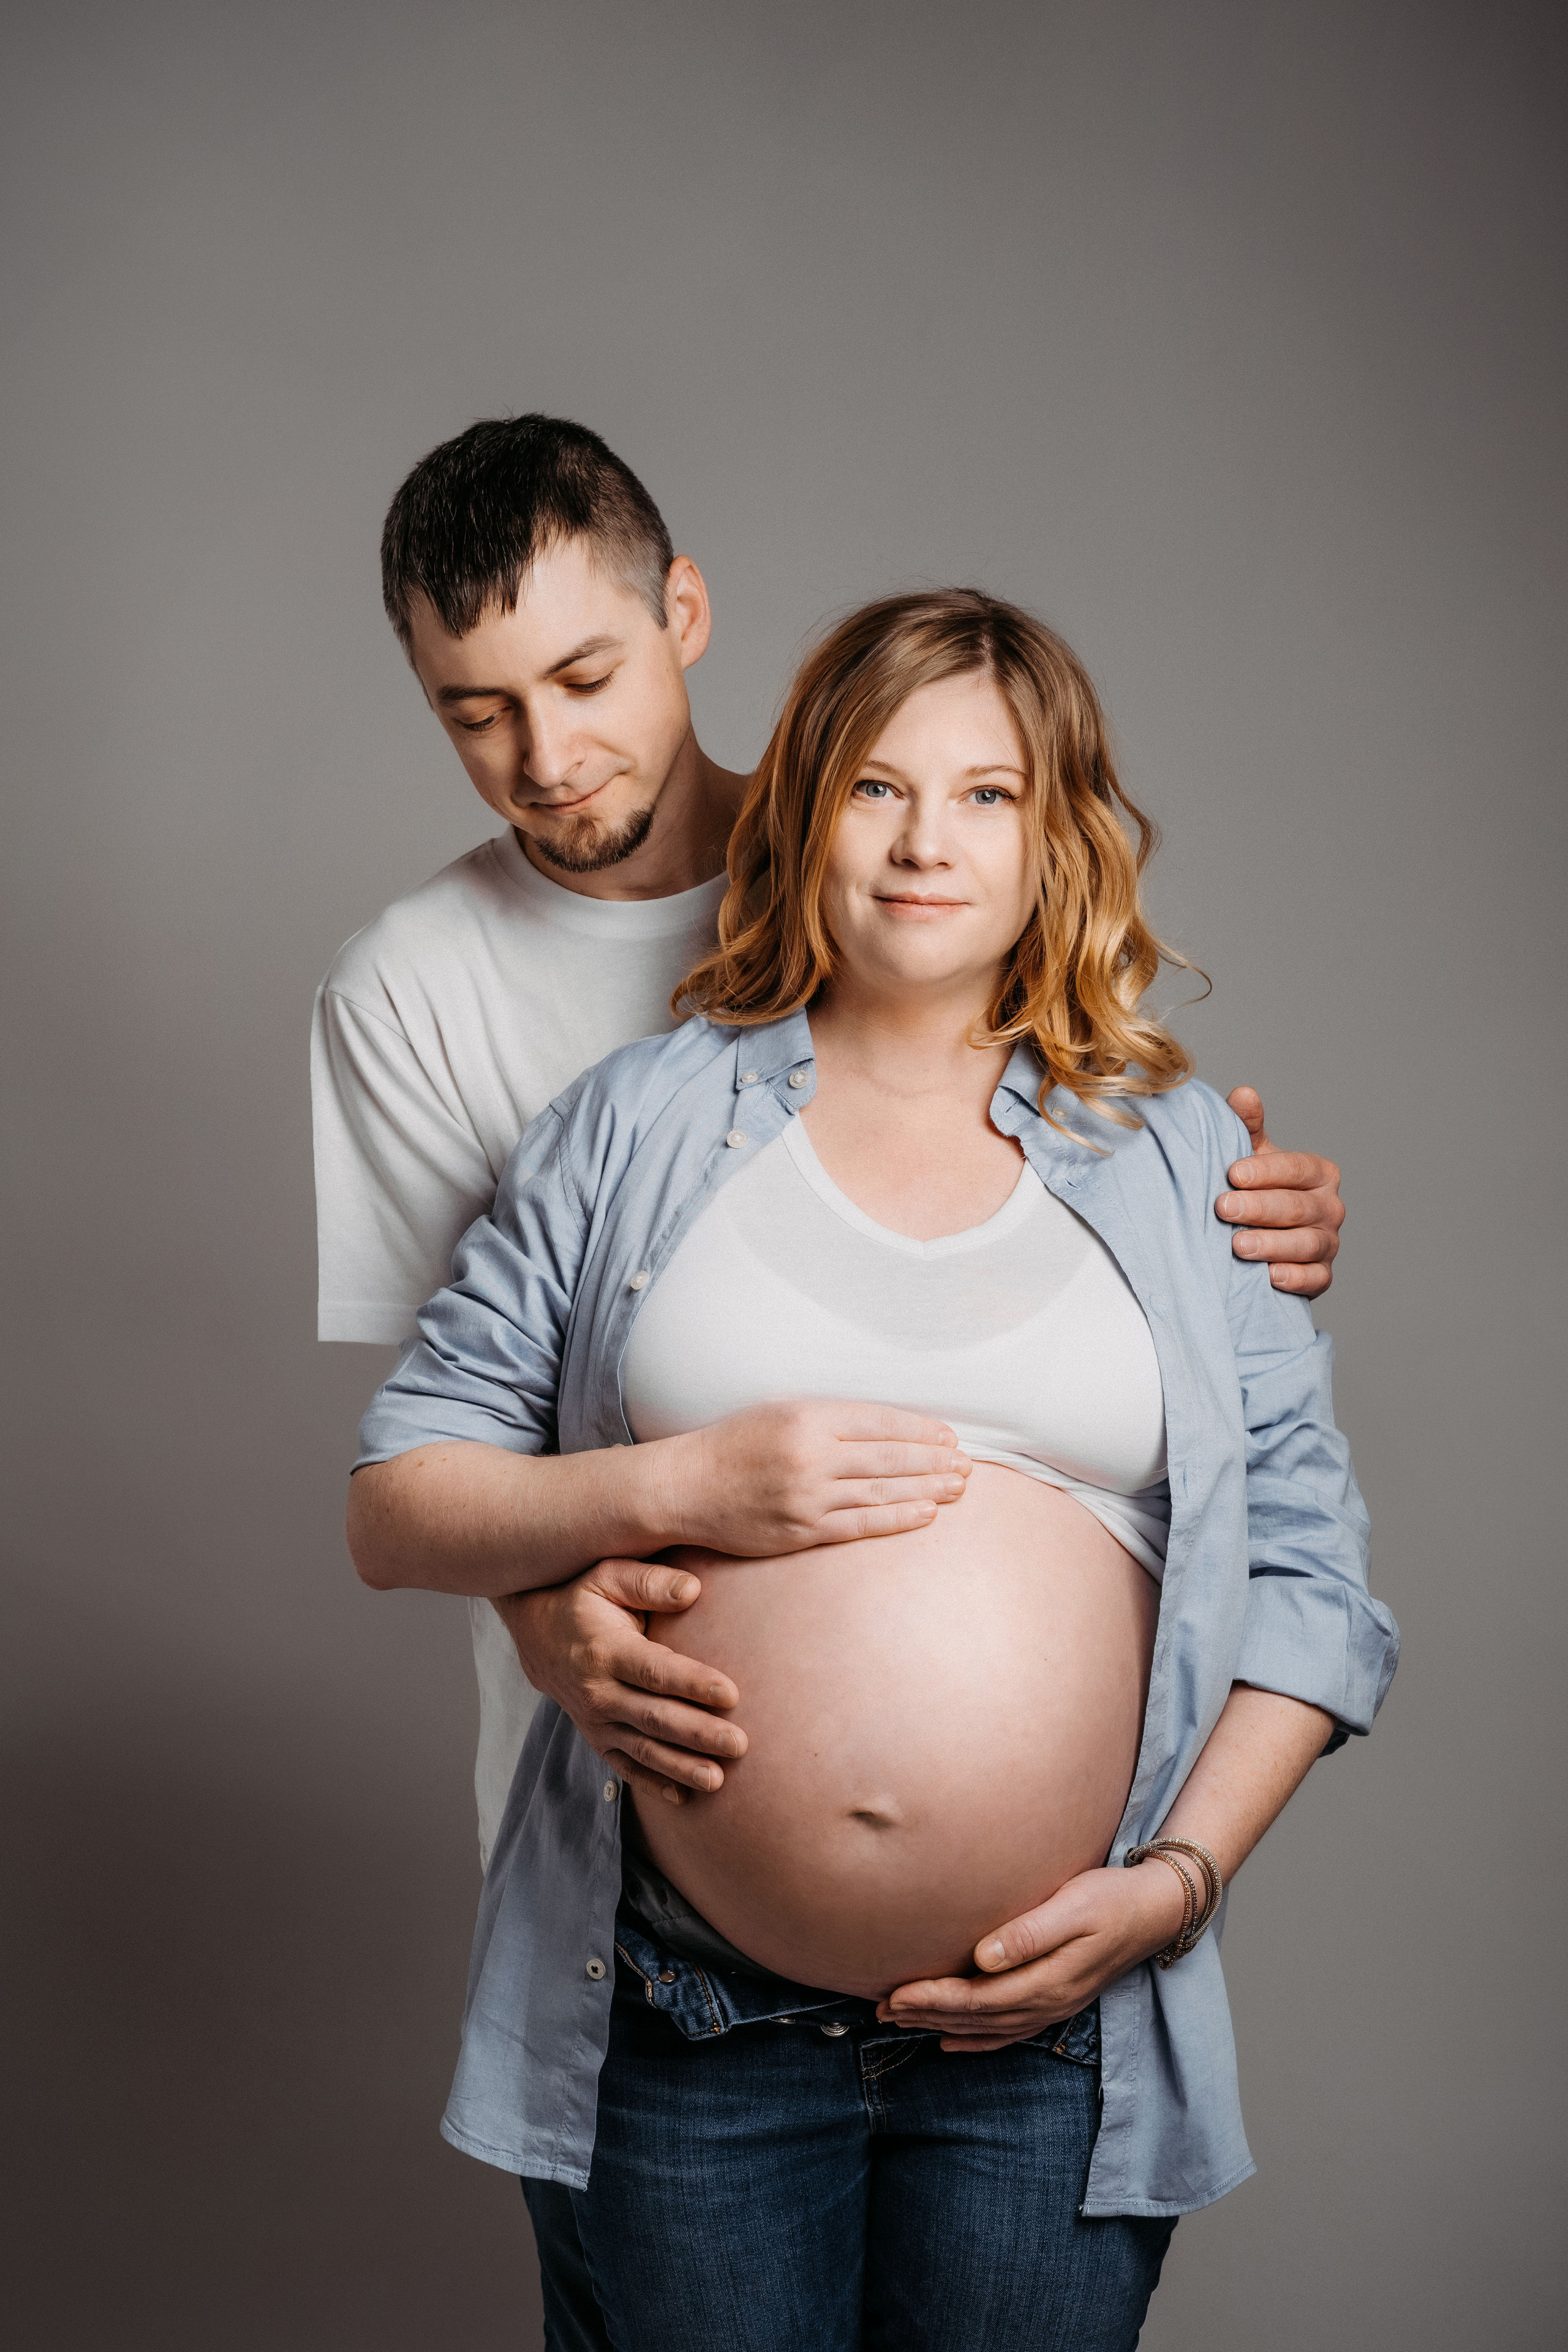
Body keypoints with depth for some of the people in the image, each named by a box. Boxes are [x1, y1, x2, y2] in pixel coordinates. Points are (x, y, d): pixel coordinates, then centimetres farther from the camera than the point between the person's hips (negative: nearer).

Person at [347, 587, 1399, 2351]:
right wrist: (676, 1487, -14)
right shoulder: (636, 1127, 3)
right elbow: (391, 1507, 2)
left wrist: (1175, 1880, -7)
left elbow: (1310, 1576, 5)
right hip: (688, 2029, 0)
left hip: (1057, 2039, 1)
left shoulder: (1179, 1161, 5)